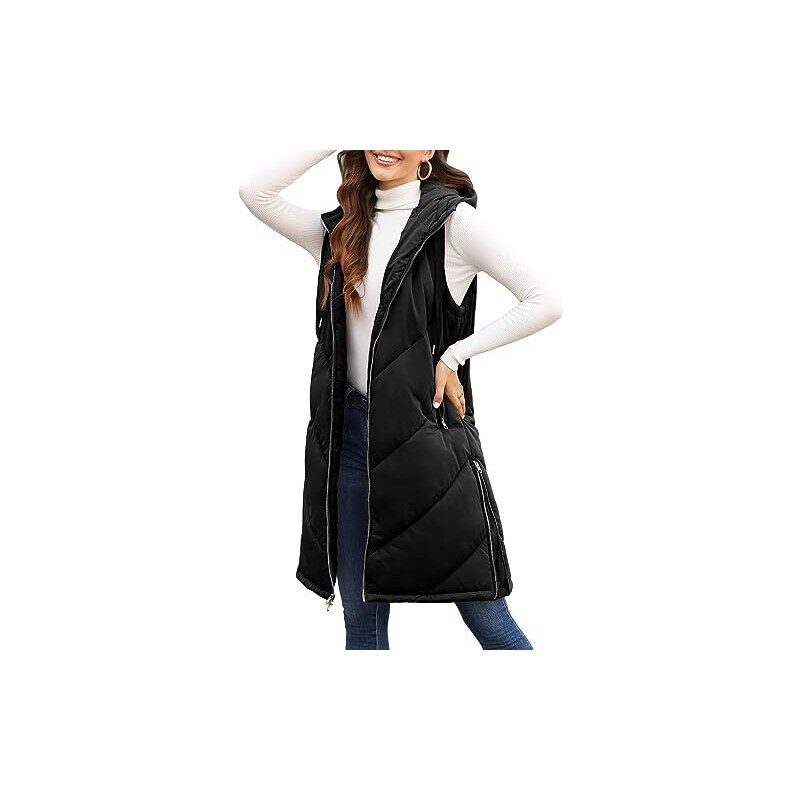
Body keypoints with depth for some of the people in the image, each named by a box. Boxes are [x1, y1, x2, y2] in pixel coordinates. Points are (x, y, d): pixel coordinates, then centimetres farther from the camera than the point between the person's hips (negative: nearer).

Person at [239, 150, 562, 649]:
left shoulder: (452, 219, -4)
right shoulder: (342, 230, 12)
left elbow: (545, 301, -9)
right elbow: (256, 192, 3)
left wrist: (455, 354, -11)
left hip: (428, 432, -5)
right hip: (354, 433, 5)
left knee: (485, 615, 0)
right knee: (360, 618, 10)